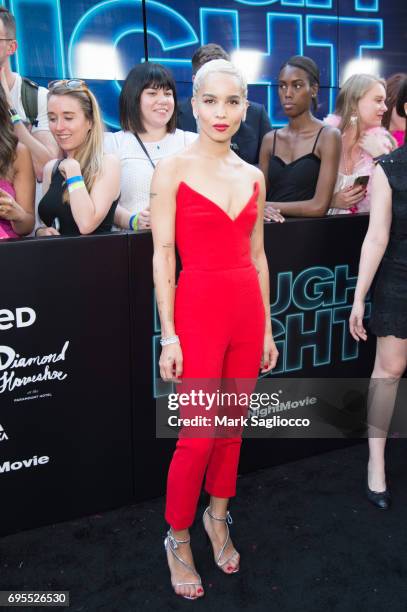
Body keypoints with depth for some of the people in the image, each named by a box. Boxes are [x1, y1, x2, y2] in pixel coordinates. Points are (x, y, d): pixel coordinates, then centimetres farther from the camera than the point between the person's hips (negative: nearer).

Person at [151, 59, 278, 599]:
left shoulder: (253, 176, 10)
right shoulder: (171, 170, -4)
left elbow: (257, 256, 12)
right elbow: (163, 256, -7)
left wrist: (268, 327, 11)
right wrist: (168, 336, -11)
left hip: (248, 310, 5)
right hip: (198, 310, -5)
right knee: (198, 435, 0)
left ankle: (218, 517, 37)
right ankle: (178, 539, 24)